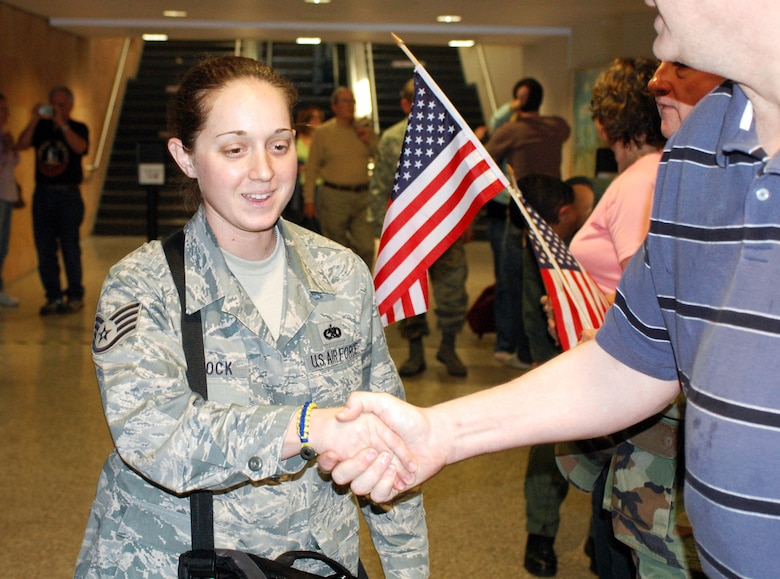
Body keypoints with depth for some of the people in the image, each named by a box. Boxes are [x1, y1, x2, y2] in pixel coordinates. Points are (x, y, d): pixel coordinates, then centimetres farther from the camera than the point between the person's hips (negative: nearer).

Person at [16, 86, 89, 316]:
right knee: (44, 249, 4)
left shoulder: (78, 128, 3)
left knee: (70, 247, -3)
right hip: (43, 194, 4)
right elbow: (21, 145, -5)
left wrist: (61, 123, -21)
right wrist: (34, 121, -15)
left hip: (68, 194, -4)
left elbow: (80, 147, -18)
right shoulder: (41, 128, 10)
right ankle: (53, 297, 11)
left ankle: (75, 296, 5)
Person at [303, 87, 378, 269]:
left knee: (366, 247, -2)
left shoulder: (364, 130, 10)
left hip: (362, 195, 2)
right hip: (334, 196, -2)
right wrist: (309, 199, -3)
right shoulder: (323, 132, 1)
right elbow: (312, 167, 1)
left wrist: (370, 141, -5)